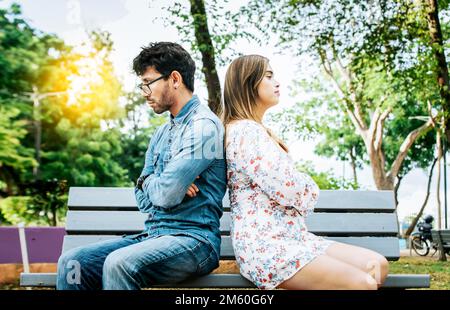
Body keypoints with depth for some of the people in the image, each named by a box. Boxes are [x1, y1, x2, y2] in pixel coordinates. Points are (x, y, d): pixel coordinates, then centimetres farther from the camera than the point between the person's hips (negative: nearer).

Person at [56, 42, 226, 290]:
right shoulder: (161, 134, 18)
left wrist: (148, 181, 4)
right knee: (71, 263, -10)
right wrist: (169, 185, -6)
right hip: (153, 235, 8)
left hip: (192, 240, -8)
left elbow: (165, 195, -19)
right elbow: (144, 199, 15)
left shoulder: (203, 125, -10)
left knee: (119, 263, -34)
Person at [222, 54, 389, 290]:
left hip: (289, 238, 10)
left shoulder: (256, 130, 22)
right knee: (364, 284, -22)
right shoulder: (245, 130, -12)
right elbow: (288, 188, -19)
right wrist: (308, 188, 3)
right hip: (265, 246, -10)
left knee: (377, 265, -1)